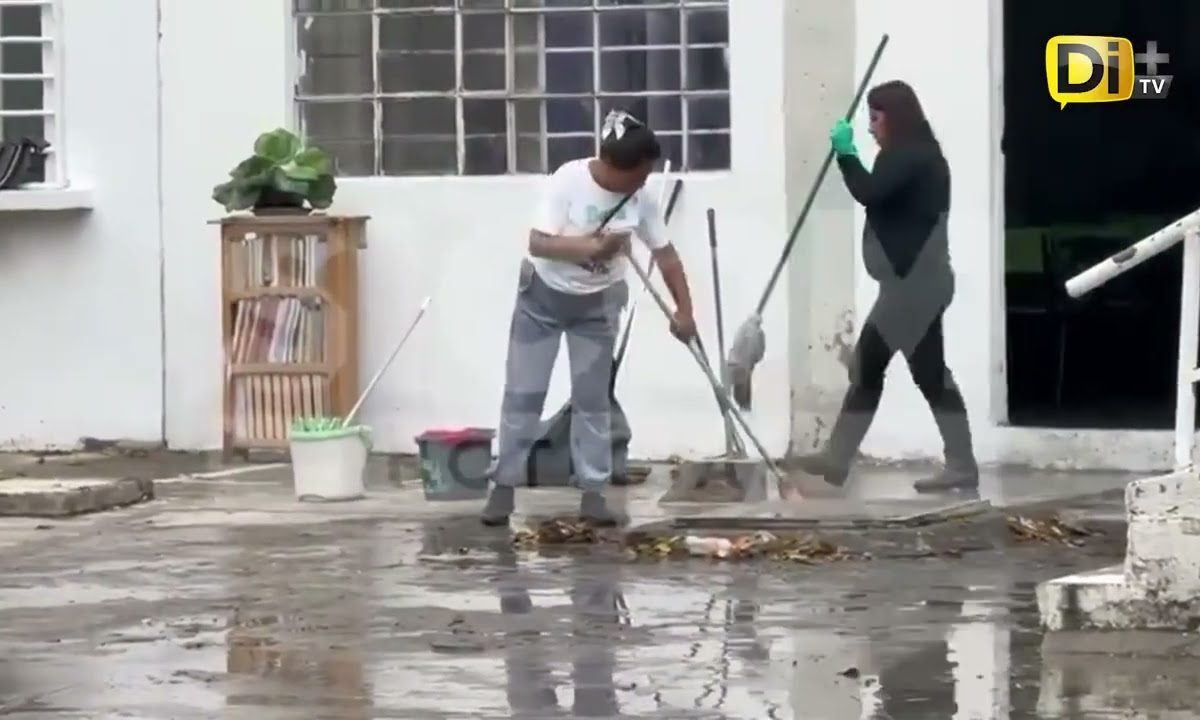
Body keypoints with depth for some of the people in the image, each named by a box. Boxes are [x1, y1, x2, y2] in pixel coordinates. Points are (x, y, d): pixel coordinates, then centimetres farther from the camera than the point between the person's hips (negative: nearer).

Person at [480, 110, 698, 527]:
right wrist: (591, 247, -42)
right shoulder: (568, 181, -25)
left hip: (597, 304, 3)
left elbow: (665, 254, -5)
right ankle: (503, 488, 8)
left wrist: (684, 310, -13)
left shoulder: (640, 199, -13)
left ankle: (593, 494, 5)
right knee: (523, 394, 0)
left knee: (591, 399, 1)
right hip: (543, 295, -3)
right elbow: (538, 243, -29)